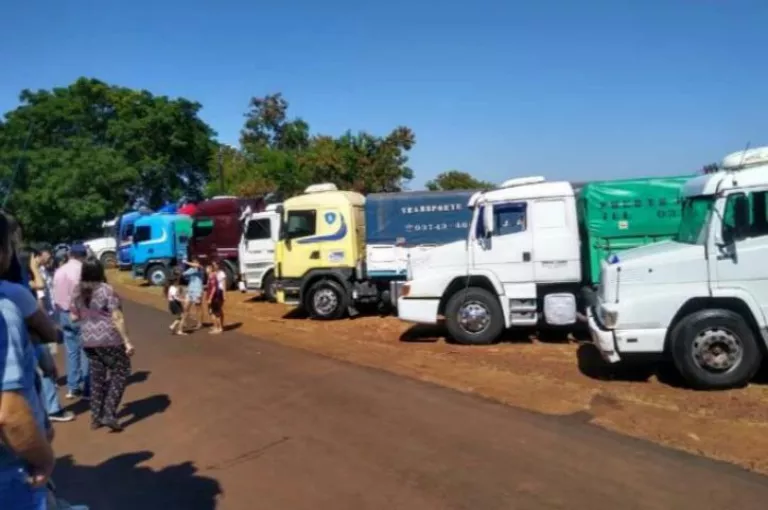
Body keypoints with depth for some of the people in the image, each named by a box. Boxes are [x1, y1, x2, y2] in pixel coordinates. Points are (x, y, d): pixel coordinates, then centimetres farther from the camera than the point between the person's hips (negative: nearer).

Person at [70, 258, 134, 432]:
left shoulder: (77, 291, 4)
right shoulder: (106, 289, -13)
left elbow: (74, 317, 10)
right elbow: (117, 318, -15)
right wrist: (127, 341, -13)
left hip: (88, 340, 6)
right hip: (109, 339, -6)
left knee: (97, 376, 16)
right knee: (120, 373, 6)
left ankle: (95, 417, 21)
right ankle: (109, 415, -1)